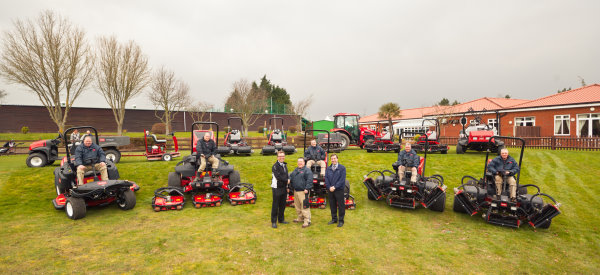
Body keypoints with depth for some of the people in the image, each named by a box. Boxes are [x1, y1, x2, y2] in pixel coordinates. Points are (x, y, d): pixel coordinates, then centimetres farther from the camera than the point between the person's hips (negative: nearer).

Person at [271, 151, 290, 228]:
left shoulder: (285, 165, 12)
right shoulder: (275, 166, -12)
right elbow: (278, 177, -21)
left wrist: (287, 187, 10)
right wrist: (287, 180, -10)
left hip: (284, 188, 7)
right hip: (277, 188, -7)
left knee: (282, 205, 14)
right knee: (275, 205, 0)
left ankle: (281, 219, 27)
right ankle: (273, 221, 9)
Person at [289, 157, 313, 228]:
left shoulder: (307, 170, -8)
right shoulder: (295, 170, 17)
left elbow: (309, 180, -17)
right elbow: (291, 178, 24)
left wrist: (307, 188, -22)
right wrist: (291, 186, 15)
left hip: (303, 191, -8)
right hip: (296, 191, 8)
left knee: (304, 206, -9)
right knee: (297, 206, 17)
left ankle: (307, 221, -3)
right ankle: (300, 218, 32)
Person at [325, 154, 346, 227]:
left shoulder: (342, 168, -4)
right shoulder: (328, 168, 8)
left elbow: (342, 179, -11)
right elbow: (326, 178, 4)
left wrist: (335, 187, -16)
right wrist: (329, 187, -11)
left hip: (339, 190, -4)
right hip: (330, 190, 4)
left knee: (340, 206, 3)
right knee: (332, 205, 13)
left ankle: (341, 220, 15)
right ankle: (334, 219, 27)